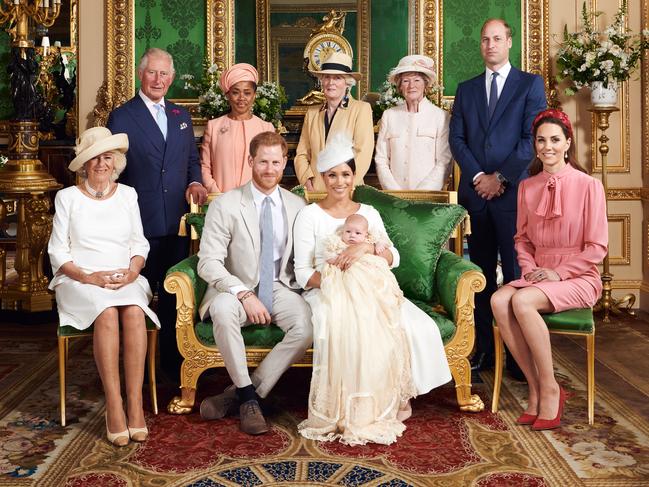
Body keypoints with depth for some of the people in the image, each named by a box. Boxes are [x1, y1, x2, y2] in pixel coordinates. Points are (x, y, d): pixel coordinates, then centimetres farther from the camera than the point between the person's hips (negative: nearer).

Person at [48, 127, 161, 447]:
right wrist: (89, 277, -13)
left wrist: (132, 270, -8)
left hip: (126, 280, 2)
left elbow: (140, 243, 14)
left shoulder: (127, 194, 15)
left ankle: (135, 404, -30)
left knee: (134, 312, -32)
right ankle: (114, 406, -31)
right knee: (108, 313, -34)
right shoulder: (68, 197, 8)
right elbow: (58, 252, 3)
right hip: (80, 282, -2)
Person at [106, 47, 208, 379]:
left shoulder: (181, 115, 14)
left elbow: (192, 158, 19)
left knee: (173, 294, 11)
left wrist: (195, 182, -2)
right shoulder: (121, 117, -2)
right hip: (140, 222, -4)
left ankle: (171, 360, 24)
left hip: (176, 220, 4)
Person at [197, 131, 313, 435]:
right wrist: (245, 294, -23)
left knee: (307, 325, -29)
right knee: (222, 309, -37)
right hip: (236, 290, -2)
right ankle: (248, 398, -19)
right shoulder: (225, 205, -4)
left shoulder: (297, 206, 7)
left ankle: (237, 394, -17)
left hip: (280, 289, 3)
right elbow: (208, 262, -11)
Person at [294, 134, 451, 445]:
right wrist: (332, 278, -21)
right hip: (326, 293, -4)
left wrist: (366, 247, -19)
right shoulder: (310, 215, 5)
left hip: (369, 291, 4)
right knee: (343, 332, -38)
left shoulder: (369, 213, 16)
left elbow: (393, 258, 2)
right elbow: (302, 273, -2)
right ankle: (342, 413, -20)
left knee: (419, 327, -23)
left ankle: (394, 397, -7)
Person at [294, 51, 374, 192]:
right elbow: (301, 154, 12)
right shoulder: (312, 113, 15)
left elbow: (363, 154, -6)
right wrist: (308, 183, -4)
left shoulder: (362, 109, 3)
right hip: (315, 191, 3)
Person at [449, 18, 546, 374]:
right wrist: (478, 177, -6)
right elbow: (456, 139, 9)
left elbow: (531, 138, -4)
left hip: (512, 191, -3)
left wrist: (501, 178, -9)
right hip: (475, 192, 4)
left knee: (516, 272, -3)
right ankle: (484, 348, 12)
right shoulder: (466, 90, 16)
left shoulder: (530, 84, 5)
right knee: (482, 273, 7)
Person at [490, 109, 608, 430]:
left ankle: (550, 389, -17)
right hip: (538, 275, 5)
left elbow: (597, 247, -5)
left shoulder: (589, 186, -4)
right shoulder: (527, 187, 11)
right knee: (499, 300, -27)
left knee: (522, 301, -33)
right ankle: (535, 388, -18)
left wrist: (558, 272, -14)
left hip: (578, 277, -5)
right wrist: (530, 268, -2)